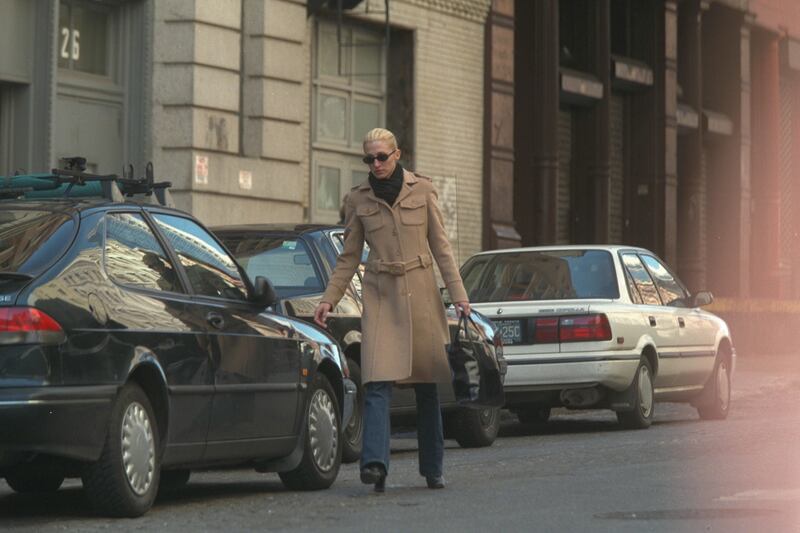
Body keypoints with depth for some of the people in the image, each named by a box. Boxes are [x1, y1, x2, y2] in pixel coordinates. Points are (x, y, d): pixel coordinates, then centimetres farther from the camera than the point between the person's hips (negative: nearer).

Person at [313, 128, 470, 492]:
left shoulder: (422, 190, 4)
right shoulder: (357, 199, 6)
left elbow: (440, 247, 6)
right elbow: (349, 257, 11)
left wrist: (458, 294, 0)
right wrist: (329, 299, 2)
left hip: (421, 292, 0)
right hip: (380, 295, 0)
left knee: (427, 386, 5)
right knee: (378, 380, -16)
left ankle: (432, 469, 16)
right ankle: (375, 463, -28)